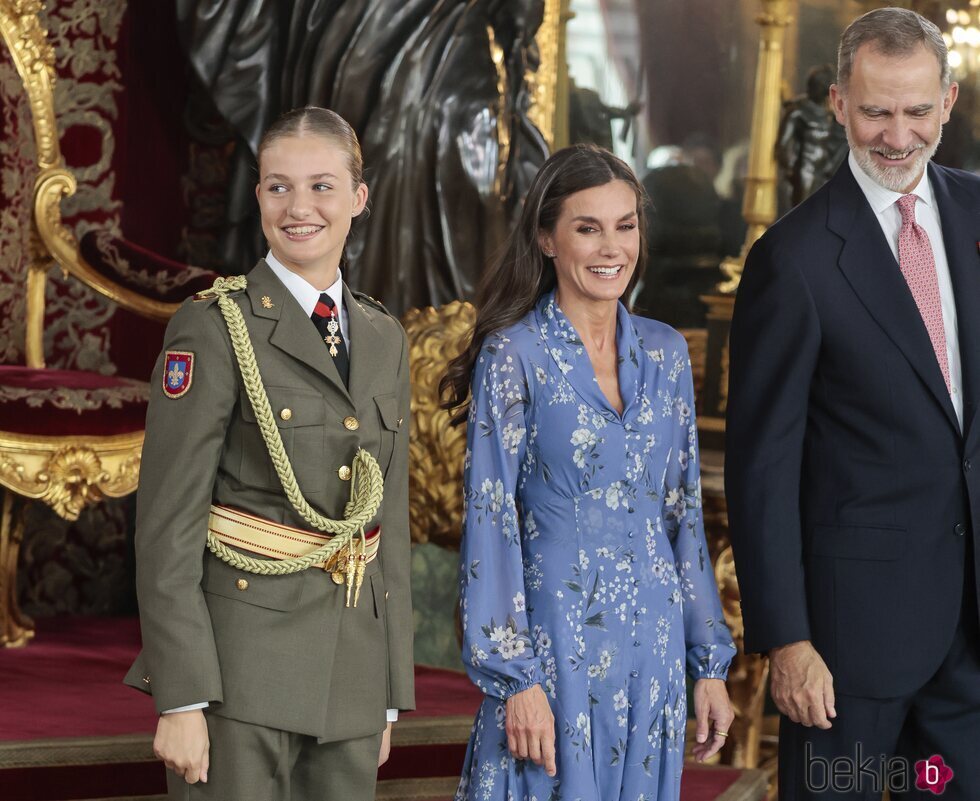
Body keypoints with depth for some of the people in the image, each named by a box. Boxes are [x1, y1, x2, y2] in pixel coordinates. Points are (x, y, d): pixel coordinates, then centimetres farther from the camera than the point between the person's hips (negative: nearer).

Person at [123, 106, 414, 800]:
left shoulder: (384, 338, 12)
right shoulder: (214, 327, -6)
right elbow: (168, 523, -10)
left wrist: (391, 693, 13)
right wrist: (181, 699, -16)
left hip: (352, 665, 6)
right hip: (242, 659, -6)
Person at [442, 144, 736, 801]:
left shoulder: (665, 353, 8)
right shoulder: (514, 356, -6)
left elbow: (684, 511, 13)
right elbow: (491, 523, -8)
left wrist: (710, 662, 11)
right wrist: (516, 677, -13)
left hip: (656, 648, 5)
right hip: (555, 644, -5)